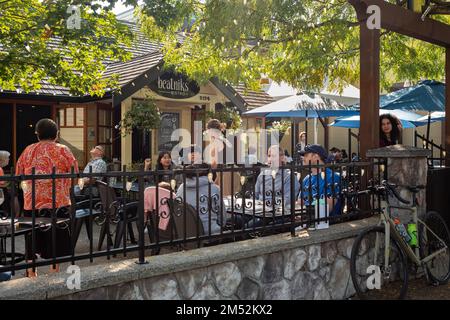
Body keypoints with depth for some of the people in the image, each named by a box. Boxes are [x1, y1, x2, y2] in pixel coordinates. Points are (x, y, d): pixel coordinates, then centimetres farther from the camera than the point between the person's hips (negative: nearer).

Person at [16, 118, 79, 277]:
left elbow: (18, 174, 10)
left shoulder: (28, 150, 4)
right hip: (57, 203, -3)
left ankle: (31, 273, 22)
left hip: (31, 203, 3)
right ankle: (54, 270, 9)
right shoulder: (62, 150, -4)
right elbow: (75, 174, -4)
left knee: (32, 241, 13)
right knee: (56, 240, 5)